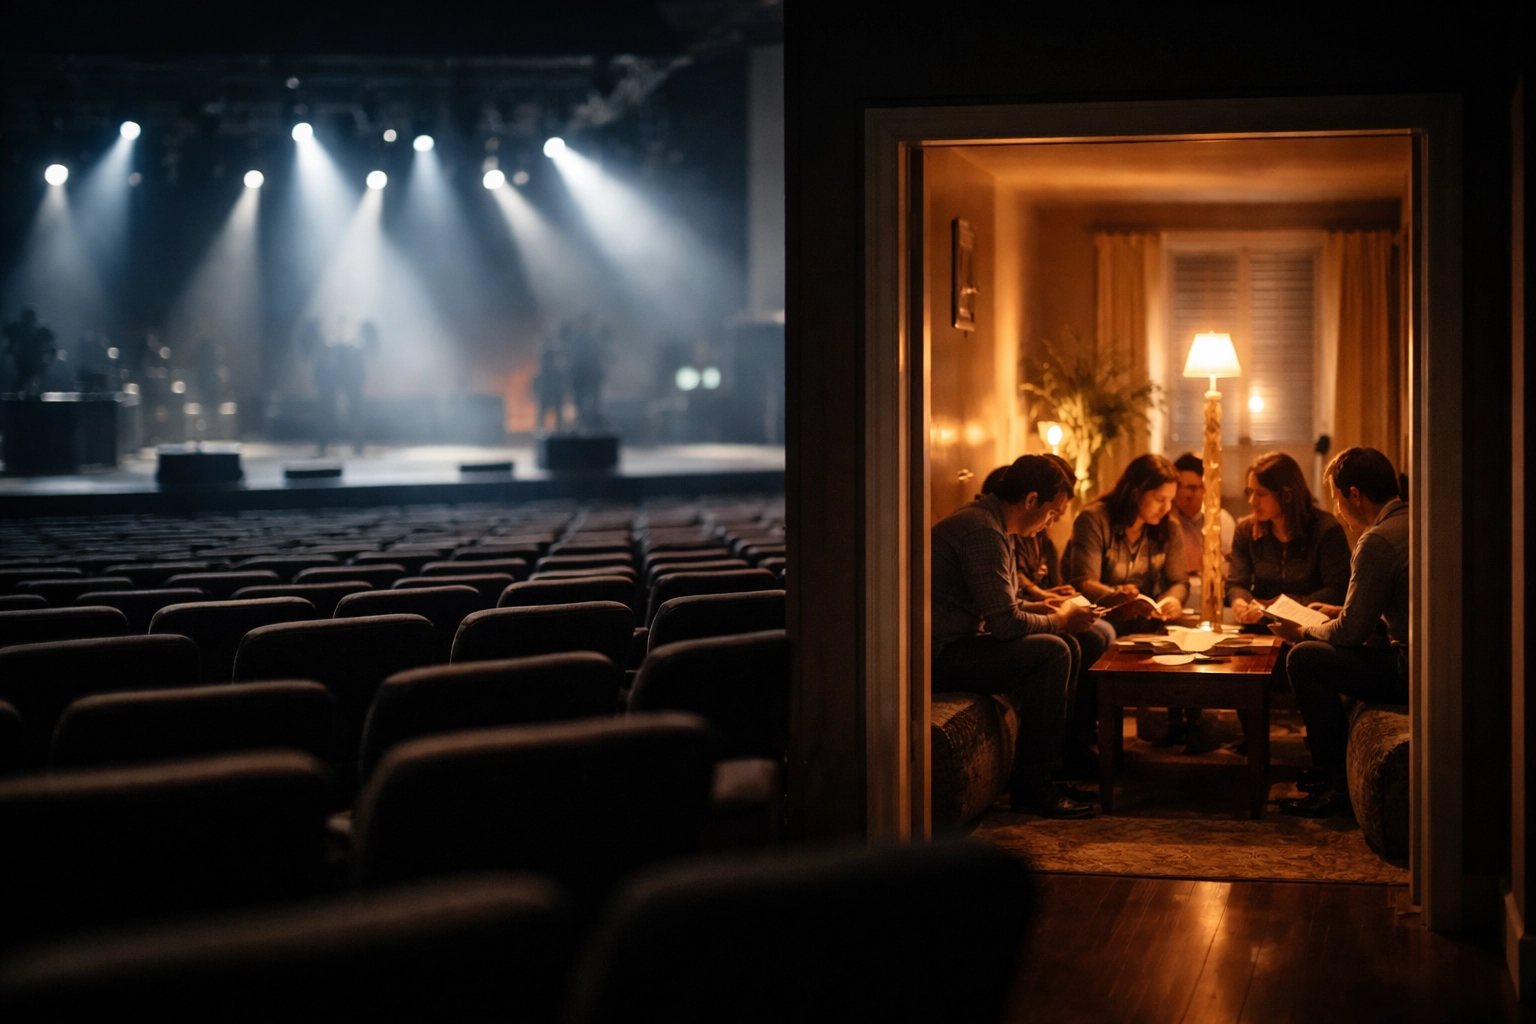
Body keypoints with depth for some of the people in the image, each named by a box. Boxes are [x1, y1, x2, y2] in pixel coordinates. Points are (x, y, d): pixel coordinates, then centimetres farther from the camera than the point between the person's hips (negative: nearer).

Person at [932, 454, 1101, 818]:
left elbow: (1000, 607, 25)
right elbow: (1005, 622, -21)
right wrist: (1059, 621, -4)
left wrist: (1047, 609, 10)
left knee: (1063, 649, 13)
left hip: (953, 644, 11)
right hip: (938, 655, -11)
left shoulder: (989, 522, 16)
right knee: (1051, 652, -18)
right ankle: (1031, 787, -10)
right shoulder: (982, 530, -18)